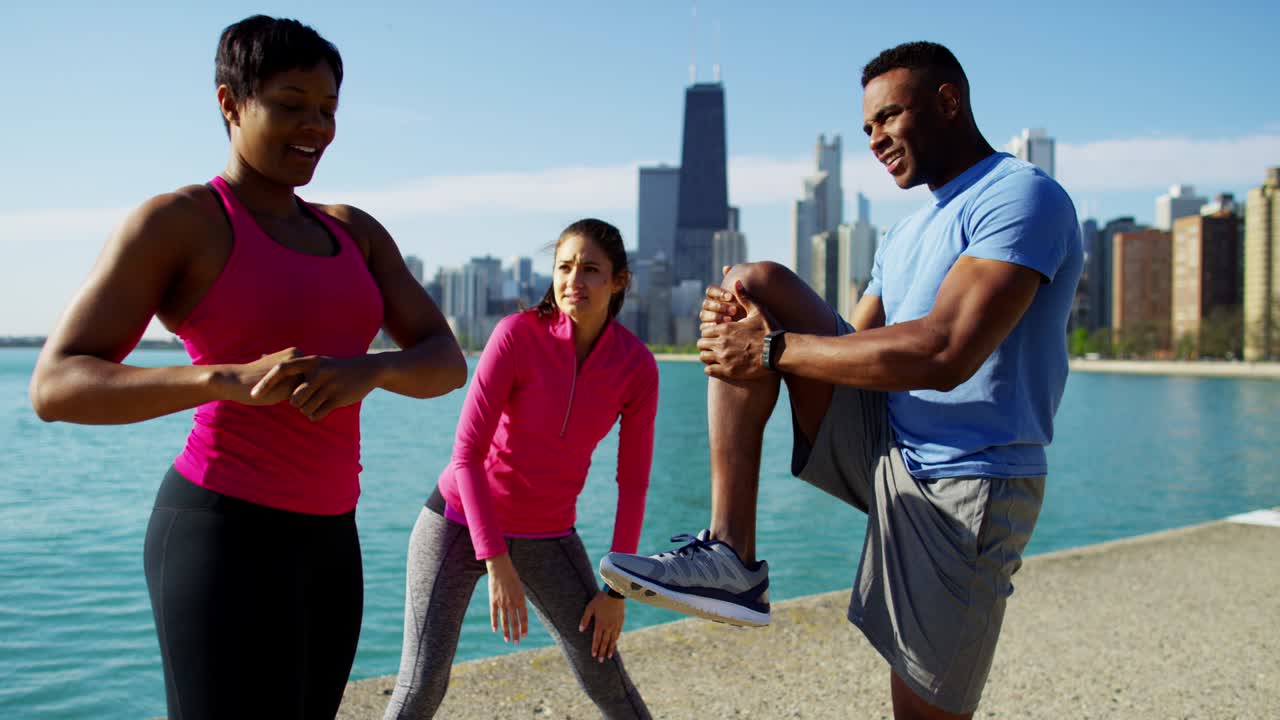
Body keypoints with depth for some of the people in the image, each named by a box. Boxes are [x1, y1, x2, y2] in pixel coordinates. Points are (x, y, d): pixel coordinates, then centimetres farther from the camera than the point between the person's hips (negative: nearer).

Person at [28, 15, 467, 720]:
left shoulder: (354, 232, 14)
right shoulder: (172, 219, -7)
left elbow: (445, 363, 6)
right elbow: (55, 388, -12)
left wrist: (367, 371, -18)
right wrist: (231, 379, -27)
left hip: (323, 540, 8)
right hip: (224, 536, -8)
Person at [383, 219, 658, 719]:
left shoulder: (637, 366, -11)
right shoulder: (517, 333, -20)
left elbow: (634, 481, -4)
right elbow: (467, 452, -20)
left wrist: (617, 589, -5)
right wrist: (496, 563, -24)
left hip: (546, 535, 3)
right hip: (461, 519, -2)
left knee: (607, 680, 1)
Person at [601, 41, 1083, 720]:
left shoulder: (1023, 197, -12)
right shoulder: (904, 236, 17)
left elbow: (945, 354, -26)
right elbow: (853, 345, 16)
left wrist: (774, 351, -20)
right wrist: (747, 334, -5)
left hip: (960, 492, -7)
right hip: (882, 444, 8)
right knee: (754, 282, -7)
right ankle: (731, 555, -16)